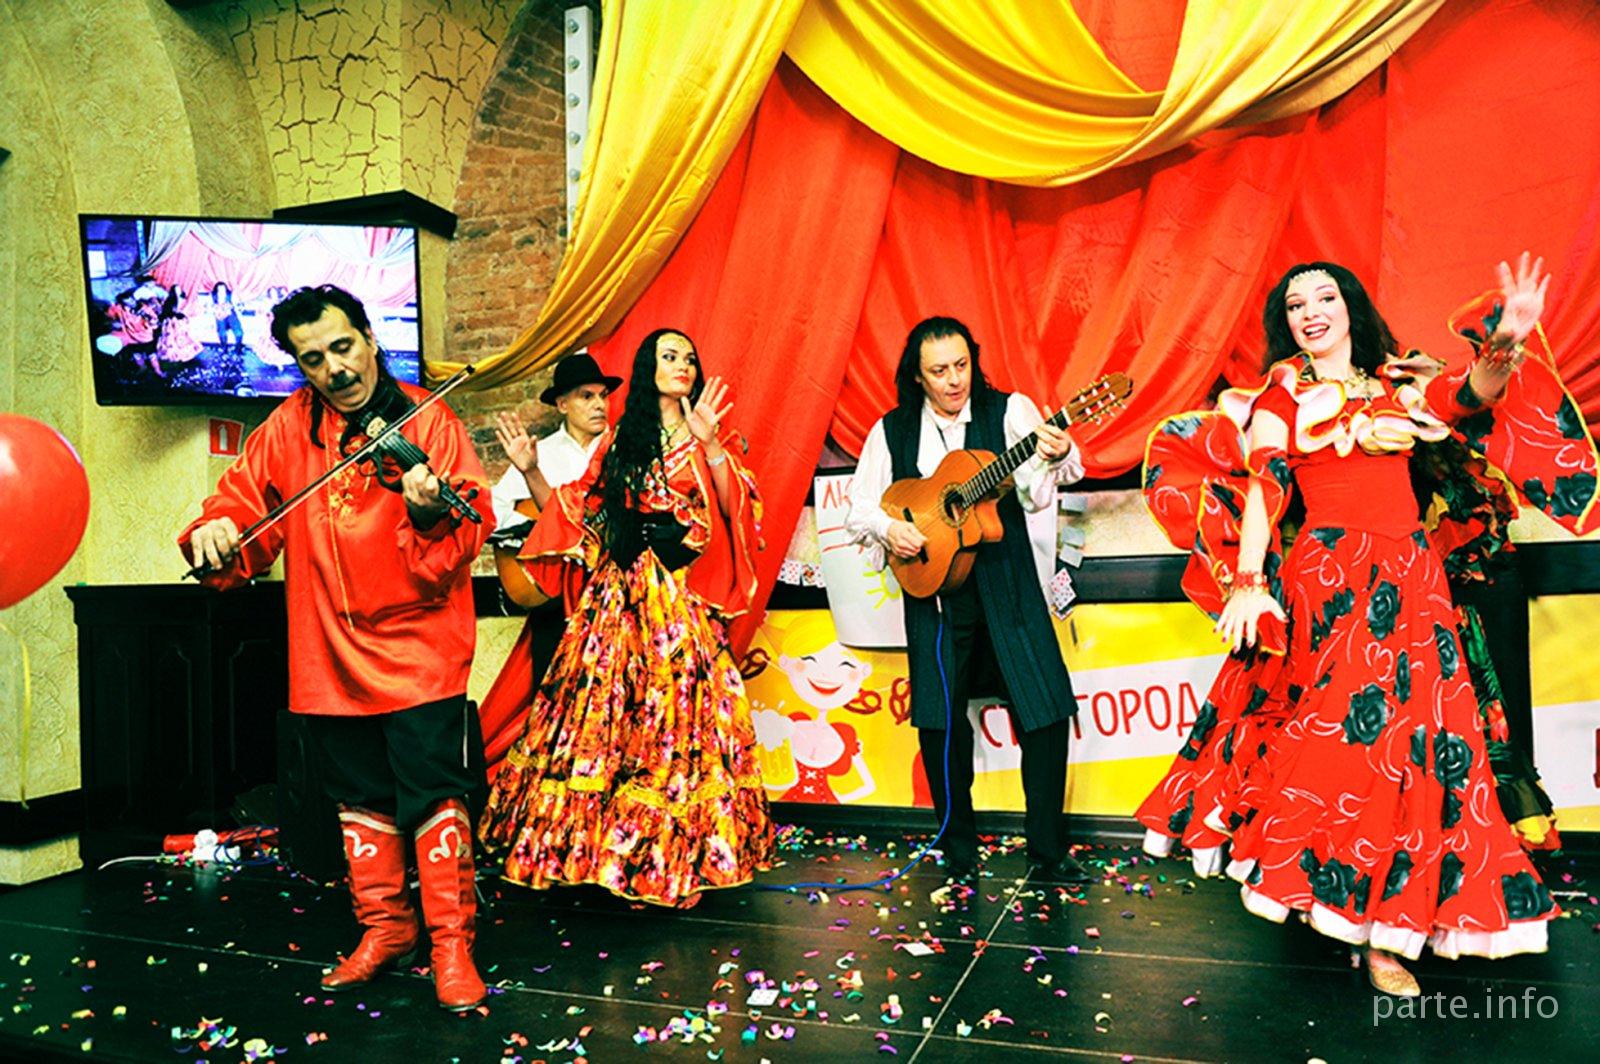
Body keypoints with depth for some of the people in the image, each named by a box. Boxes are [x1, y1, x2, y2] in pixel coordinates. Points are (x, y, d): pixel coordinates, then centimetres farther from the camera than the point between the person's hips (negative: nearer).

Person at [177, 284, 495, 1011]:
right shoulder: (290, 427, 6)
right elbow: (245, 497, 8)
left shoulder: (427, 422, -8)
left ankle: (451, 942, 11)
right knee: (360, 797, 16)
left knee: (434, 794, -3)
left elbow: (467, 533, -16)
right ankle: (385, 928, 34)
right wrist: (216, 530, -13)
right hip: (330, 652, 5)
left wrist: (429, 513, -37)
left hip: (417, 649, -5)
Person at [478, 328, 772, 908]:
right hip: (621, 592, 3)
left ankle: (672, 858, 6)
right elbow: (577, 512, 15)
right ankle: (602, 845, 14)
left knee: (677, 711, -4)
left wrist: (710, 444, -20)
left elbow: (735, 512, -10)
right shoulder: (619, 441, 14)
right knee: (605, 708, 1)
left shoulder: (714, 441, 6)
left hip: (684, 597, -3)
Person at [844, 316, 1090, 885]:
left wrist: (1056, 457, -37)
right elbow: (859, 506, 11)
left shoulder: (1010, 411, -1)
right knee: (940, 721, 3)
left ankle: (1047, 853, 12)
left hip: (1006, 583, -1)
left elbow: (1036, 492, -15)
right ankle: (959, 853, 22)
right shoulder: (892, 431, 6)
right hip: (932, 588, 1)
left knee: (1045, 709, -4)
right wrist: (886, 528, -10)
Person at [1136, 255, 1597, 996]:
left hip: (1410, 575, 4)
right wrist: (1246, 581, -18)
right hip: (1329, 574, -3)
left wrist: (1503, 347, -28)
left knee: (1413, 734, 1)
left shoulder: (1396, 386, 15)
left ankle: (1384, 928, 11)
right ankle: (1337, 896, 9)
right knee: (1344, 732, -7)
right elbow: (1262, 486, -6)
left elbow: (1472, 397, -5)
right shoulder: (1282, 393, 6)